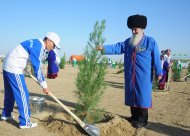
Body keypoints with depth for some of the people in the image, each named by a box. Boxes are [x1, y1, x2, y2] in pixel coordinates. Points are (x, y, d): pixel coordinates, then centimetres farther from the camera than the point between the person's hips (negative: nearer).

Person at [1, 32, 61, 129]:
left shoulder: (36, 43, 12)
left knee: (10, 92, 22)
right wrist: (44, 86, -11)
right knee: (23, 94, -5)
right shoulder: (38, 47, -17)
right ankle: (25, 122, 2)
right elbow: (37, 68, -18)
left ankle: (6, 114, 38)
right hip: (14, 69, -10)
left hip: (8, 66, 10)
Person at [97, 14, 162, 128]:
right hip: (130, 76, 5)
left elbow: (156, 58, -4)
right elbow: (118, 47, 1)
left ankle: (142, 120, 12)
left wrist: (159, 72, -5)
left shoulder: (151, 41, -4)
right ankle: (134, 117, 25)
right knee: (131, 96, 11)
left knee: (142, 96, 0)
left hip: (143, 77, -5)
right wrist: (104, 48, -11)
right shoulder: (129, 42, 10)